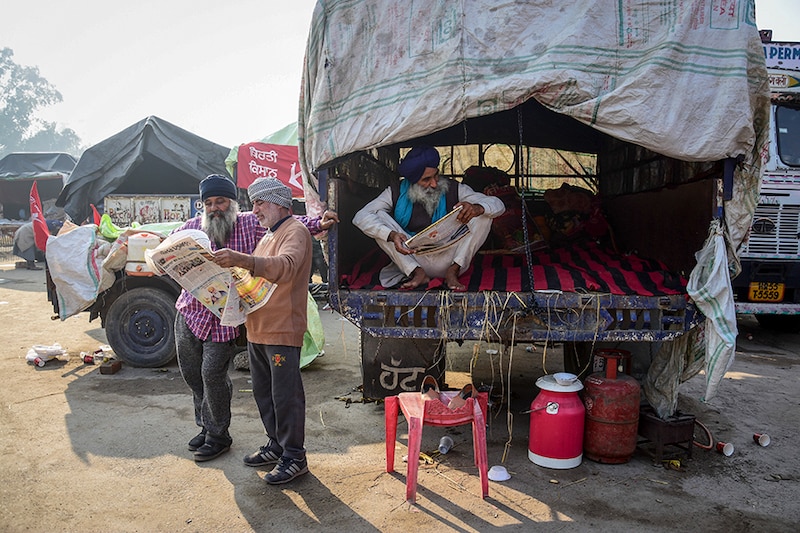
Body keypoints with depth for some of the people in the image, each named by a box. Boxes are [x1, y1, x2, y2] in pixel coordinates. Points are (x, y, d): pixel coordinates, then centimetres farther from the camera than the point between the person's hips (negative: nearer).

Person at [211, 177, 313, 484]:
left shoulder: (295, 232, -10)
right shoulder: (268, 236, 22)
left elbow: (285, 266, -31)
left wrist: (241, 260, -44)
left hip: (282, 331, -10)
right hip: (257, 329, 10)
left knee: (286, 395, -3)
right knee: (263, 392, 17)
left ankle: (294, 457, 9)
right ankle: (276, 445, 31)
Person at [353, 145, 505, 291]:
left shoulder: (454, 189, -4)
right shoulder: (396, 193, -4)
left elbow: (498, 204, -8)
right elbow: (361, 217, -15)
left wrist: (476, 208, -33)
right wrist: (391, 235, -34)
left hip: (448, 259, 0)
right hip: (412, 260, 0)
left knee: (484, 214, -14)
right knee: (379, 217, -16)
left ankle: (453, 271, -19)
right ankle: (417, 273, -19)